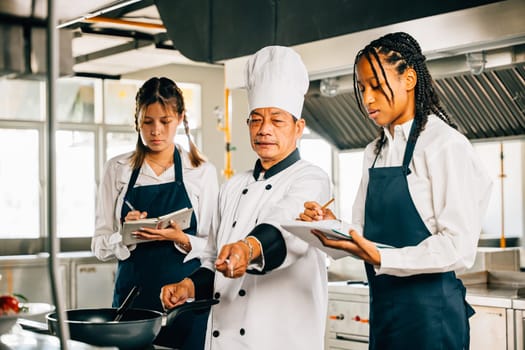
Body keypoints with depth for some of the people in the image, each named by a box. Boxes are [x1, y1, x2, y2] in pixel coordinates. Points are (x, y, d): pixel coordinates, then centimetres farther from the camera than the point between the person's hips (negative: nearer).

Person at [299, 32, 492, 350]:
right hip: (382, 305, 7)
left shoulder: (445, 145, -12)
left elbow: (458, 247, -18)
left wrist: (381, 258, -27)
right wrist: (335, 226, -9)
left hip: (429, 308, -7)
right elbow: (366, 231, 12)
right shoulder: (375, 153, 11)